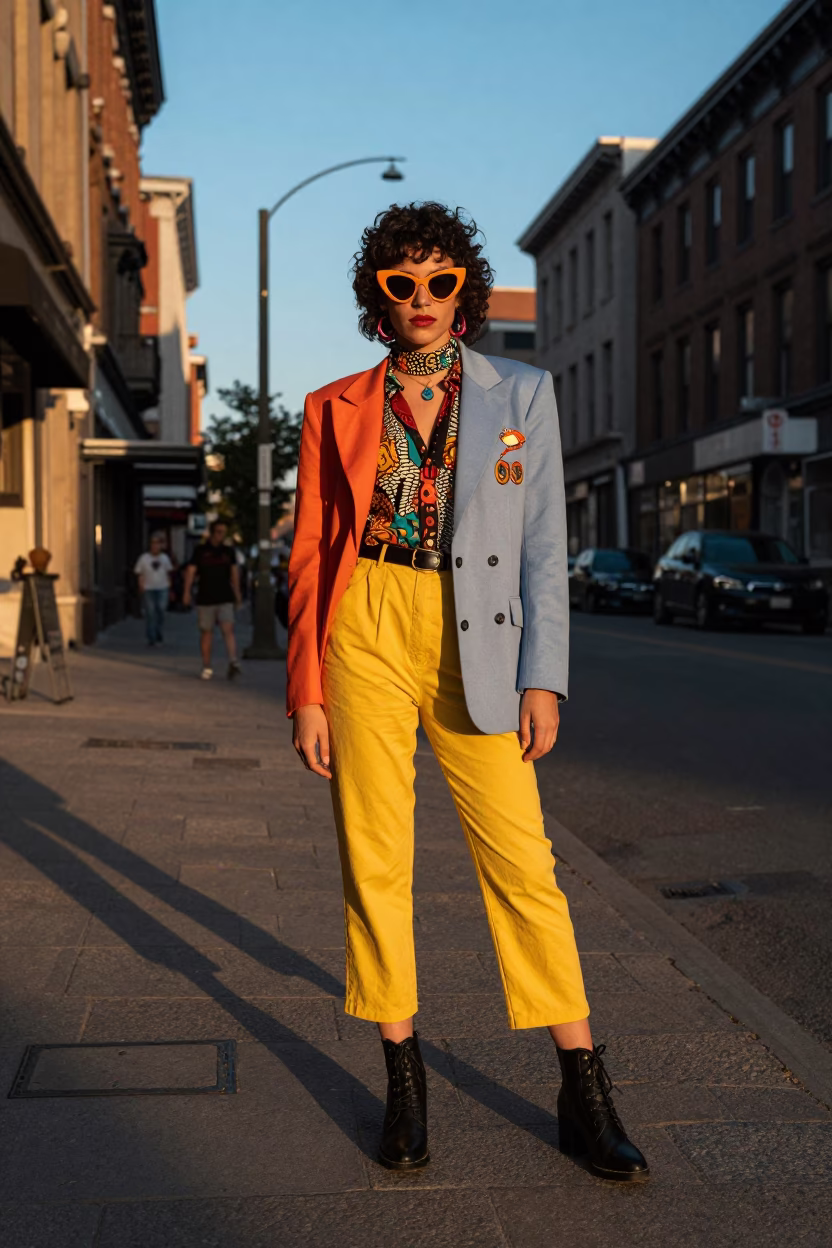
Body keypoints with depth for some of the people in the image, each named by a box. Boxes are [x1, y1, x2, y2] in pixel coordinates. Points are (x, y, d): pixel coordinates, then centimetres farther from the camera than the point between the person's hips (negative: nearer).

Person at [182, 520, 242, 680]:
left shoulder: (228, 551, 10)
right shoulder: (200, 550, 2)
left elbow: (234, 571, 19)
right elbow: (190, 571, 0)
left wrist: (237, 593, 19)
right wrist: (186, 592, -9)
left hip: (225, 599, 1)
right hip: (205, 599, -1)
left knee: (228, 629, -14)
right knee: (206, 632, 5)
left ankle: (233, 663, -25)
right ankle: (207, 667, 14)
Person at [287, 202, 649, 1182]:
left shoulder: (520, 394, 6)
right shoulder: (336, 409, 7)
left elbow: (544, 546, 3)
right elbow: (309, 554, 7)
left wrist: (543, 677, -4)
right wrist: (305, 690, 2)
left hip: (473, 648, -1)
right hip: (364, 635, 1)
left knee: (521, 860, -2)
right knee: (374, 860, 3)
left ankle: (584, 1092, 10)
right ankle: (403, 1075, 19)